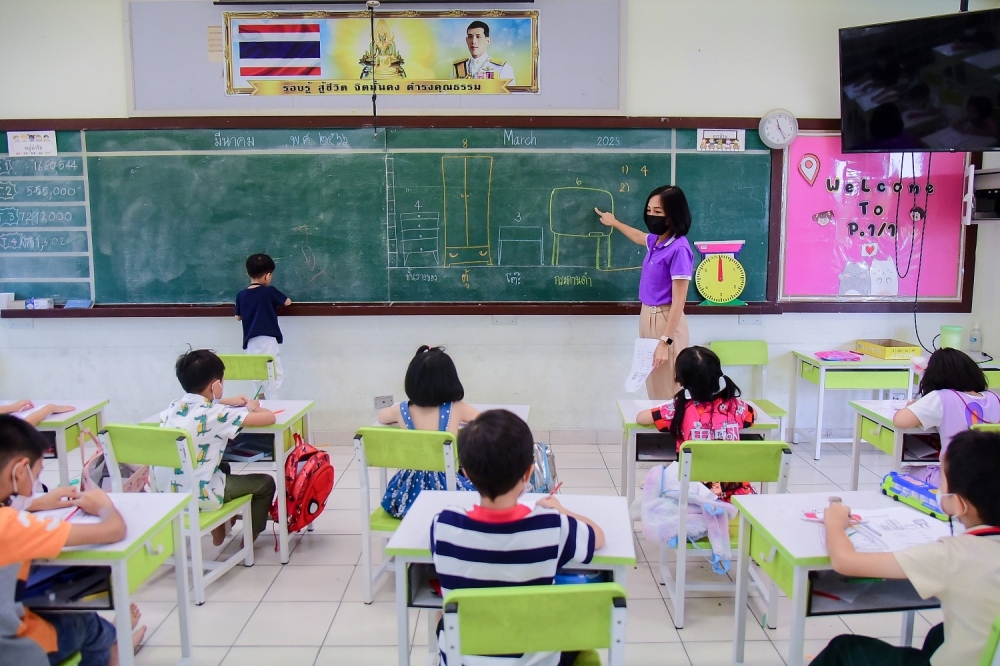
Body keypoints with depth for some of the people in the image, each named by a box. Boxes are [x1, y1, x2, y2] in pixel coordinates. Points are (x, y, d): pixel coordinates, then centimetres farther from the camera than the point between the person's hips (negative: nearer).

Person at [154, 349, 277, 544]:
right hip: (197, 496, -8)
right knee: (265, 483, 11)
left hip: (164, 492, 8)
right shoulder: (217, 414, -16)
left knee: (223, 467, 36)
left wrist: (227, 402, 23)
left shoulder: (173, 407, 5)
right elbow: (269, 417, -19)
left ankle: (219, 530, 41)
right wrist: (253, 408, 3)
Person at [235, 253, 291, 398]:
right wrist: (274, 300, 27)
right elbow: (288, 302, 9)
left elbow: (238, 317, 18)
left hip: (251, 341, 5)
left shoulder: (241, 295, 6)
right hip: (267, 339, -5)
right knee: (275, 374, -2)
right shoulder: (269, 291, -6)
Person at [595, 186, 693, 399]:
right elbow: (638, 236, 32)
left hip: (666, 321, -9)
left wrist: (665, 342, -22)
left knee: (667, 392, -1)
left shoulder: (679, 249, -20)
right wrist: (614, 222, 46)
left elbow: (678, 303, -20)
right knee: (655, 389, 15)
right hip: (647, 317, 9)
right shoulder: (656, 241, 5)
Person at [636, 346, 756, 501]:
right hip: (735, 492, 3)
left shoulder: (681, 408, -10)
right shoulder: (734, 405, 0)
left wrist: (671, 412, 14)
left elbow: (640, 418, 0)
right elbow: (754, 415, 24)